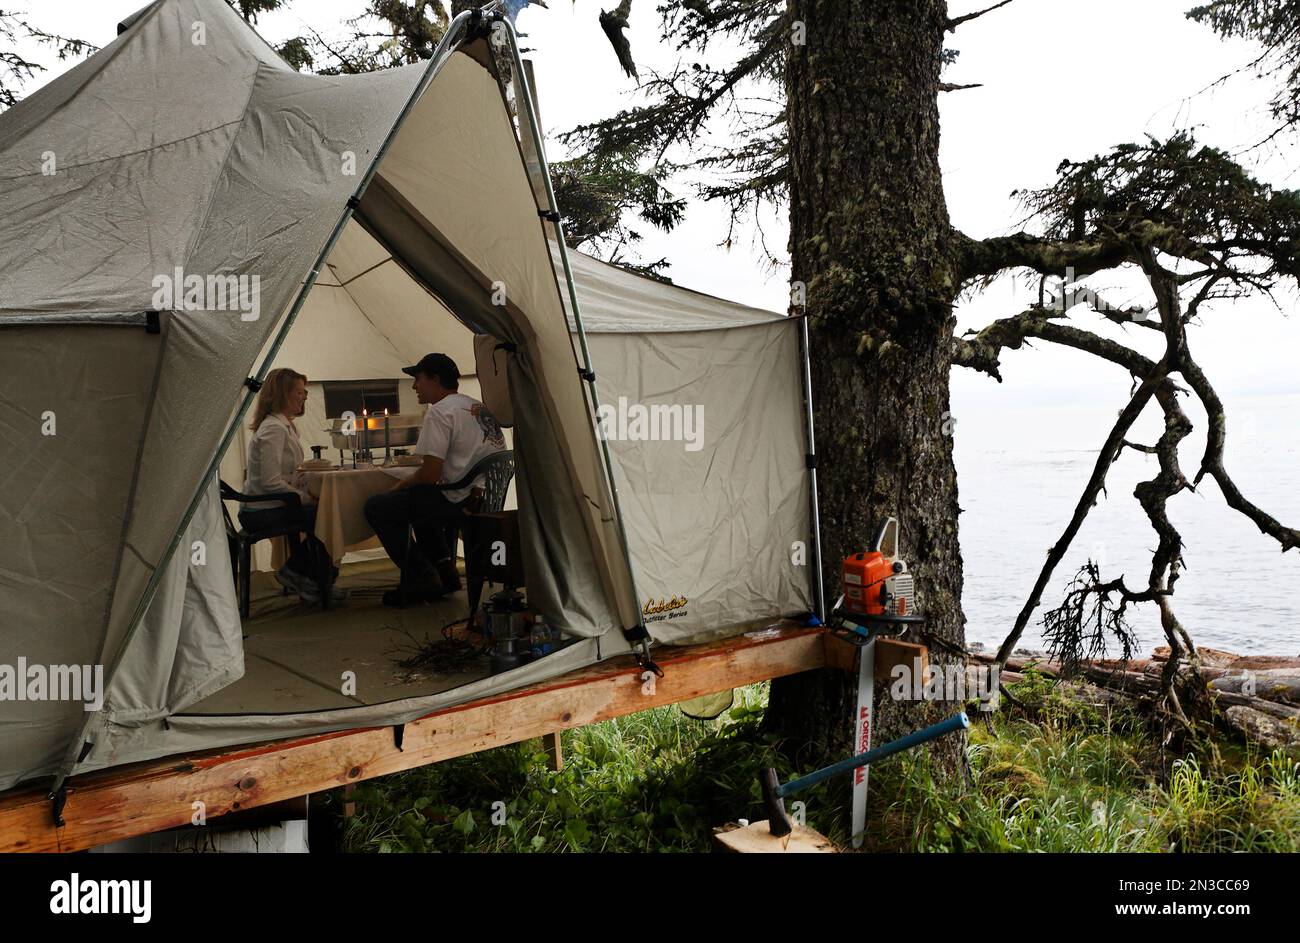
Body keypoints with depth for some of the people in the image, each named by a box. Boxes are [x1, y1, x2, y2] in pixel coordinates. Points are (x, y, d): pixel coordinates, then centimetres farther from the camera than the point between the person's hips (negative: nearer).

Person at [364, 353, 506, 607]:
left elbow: (430, 474, -16)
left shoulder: (440, 412, -11)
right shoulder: (480, 408, 17)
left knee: (377, 507, 0)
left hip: (459, 499, -10)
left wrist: (401, 485, 4)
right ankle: (444, 570, 25)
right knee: (420, 501, 34)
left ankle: (422, 579, 2)